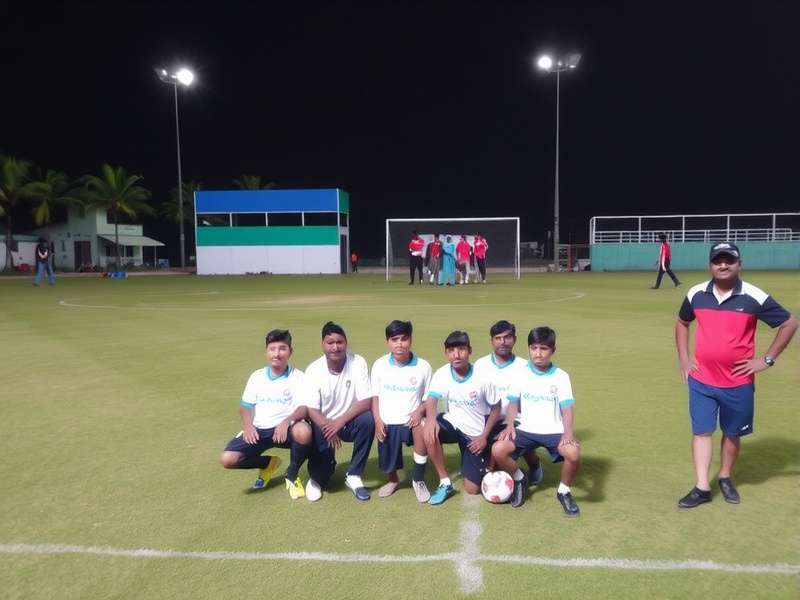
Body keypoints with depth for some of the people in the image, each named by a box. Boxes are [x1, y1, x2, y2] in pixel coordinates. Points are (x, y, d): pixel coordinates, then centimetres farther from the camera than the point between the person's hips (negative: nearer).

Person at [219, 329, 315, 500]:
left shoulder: (298, 377, -3)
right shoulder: (257, 376, 10)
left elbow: (304, 407, -14)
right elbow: (245, 406, 13)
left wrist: (287, 422, -33)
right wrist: (247, 426, -9)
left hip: (285, 428, -3)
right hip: (259, 430, 4)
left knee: (304, 432, -38)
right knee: (227, 459, -17)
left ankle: (292, 475, -5)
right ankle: (268, 464, 15)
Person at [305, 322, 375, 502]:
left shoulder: (358, 363, -15)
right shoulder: (313, 370, -12)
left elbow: (366, 401, -19)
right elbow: (311, 409, -14)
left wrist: (340, 422, -31)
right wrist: (327, 427, -33)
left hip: (350, 422, 0)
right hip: (324, 424, 0)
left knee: (368, 420, -32)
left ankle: (353, 475, -13)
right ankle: (317, 478, 17)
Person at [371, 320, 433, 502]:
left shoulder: (423, 366, -5)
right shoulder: (379, 365, -2)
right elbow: (374, 396, 6)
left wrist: (419, 411, -17)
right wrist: (378, 420, -7)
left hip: (411, 421, -2)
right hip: (387, 424, 2)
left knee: (423, 429, -34)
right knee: (388, 465, 4)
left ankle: (418, 480, -10)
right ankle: (393, 480, 46)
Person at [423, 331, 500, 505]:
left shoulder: (482, 378, -18)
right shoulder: (441, 374, -14)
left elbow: (496, 408, -5)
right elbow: (431, 399, -27)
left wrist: (484, 437, -12)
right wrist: (431, 418, -49)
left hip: (476, 434, -2)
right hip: (453, 425, 2)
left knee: (472, 489, -4)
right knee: (429, 432, -34)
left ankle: (486, 462, 31)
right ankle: (445, 483, -14)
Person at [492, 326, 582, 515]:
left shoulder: (561, 377, 0)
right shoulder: (521, 374, 4)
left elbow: (567, 408, -7)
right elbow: (513, 403, 3)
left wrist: (568, 432, -25)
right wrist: (509, 425, -16)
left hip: (554, 431, -1)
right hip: (526, 430, 1)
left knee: (573, 452, -32)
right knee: (498, 450, -24)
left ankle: (564, 492, 1)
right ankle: (520, 480, 10)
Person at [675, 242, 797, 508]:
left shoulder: (754, 297, -11)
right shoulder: (696, 294, -2)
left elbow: (790, 324, -2)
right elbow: (682, 323, 15)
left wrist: (767, 359, -6)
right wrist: (683, 358, 6)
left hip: (738, 382, -1)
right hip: (701, 380, 2)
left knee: (732, 433, 14)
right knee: (701, 431, 3)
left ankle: (725, 478, 34)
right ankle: (701, 487, 11)